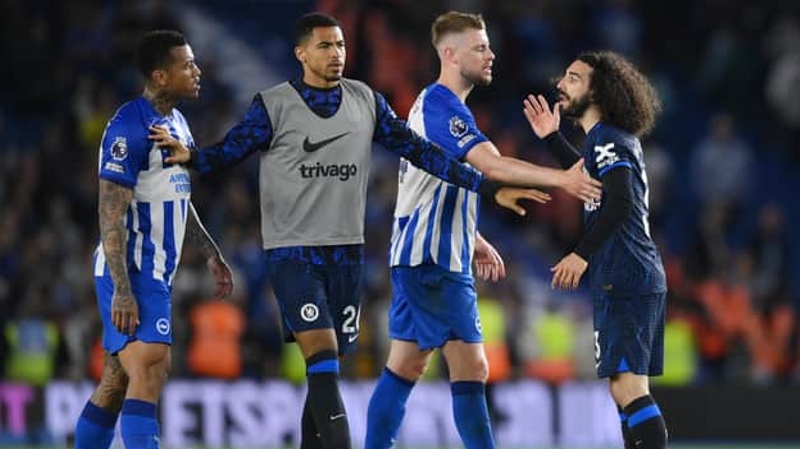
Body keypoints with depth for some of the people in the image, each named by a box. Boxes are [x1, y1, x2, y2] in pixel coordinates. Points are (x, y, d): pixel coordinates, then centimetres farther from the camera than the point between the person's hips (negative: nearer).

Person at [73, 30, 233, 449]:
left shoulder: (177, 123, 14)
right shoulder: (129, 128, -17)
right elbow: (111, 214, -20)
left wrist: (212, 255, 25)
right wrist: (122, 290, -25)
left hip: (157, 273, 10)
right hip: (130, 273, -10)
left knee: (118, 380, 13)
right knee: (150, 367, -19)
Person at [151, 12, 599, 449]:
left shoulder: (366, 101, 6)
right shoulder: (274, 105, -5)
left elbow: (419, 151, 9)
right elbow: (229, 151, -5)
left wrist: (490, 188, 5)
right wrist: (189, 155, -28)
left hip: (348, 252, 5)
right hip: (294, 253, -5)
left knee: (328, 368, 7)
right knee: (322, 359, -18)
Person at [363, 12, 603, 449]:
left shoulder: (433, 104, 17)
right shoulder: (441, 105, -15)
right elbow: (492, 164, -30)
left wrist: (472, 239, 26)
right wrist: (560, 178, -37)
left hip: (416, 255, 10)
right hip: (434, 261, -10)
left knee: (404, 367, 10)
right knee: (471, 369, -9)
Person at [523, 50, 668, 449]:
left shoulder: (606, 138, -11)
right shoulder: (617, 138, 19)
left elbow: (620, 202, -23)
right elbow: (591, 180, 39)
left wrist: (582, 254, -20)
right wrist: (552, 138, 36)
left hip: (624, 279, -11)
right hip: (642, 280, 11)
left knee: (627, 387, -16)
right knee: (627, 389, 13)